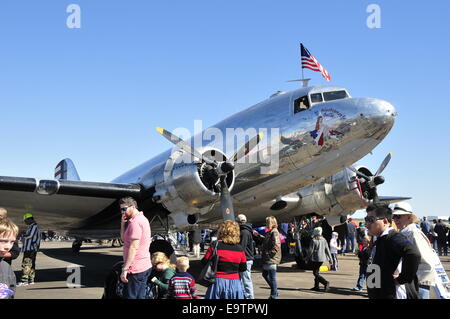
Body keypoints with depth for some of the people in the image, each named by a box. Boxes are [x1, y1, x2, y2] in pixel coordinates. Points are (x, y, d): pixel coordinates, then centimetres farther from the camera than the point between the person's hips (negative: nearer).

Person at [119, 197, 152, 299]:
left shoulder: (135, 222, -16)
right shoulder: (141, 218, 16)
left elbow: (134, 247, -23)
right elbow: (124, 238, 19)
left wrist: (125, 269, -22)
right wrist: (123, 223, 4)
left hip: (136, 269, -10)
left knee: (130, 296, -6)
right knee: (140, 296, 13)